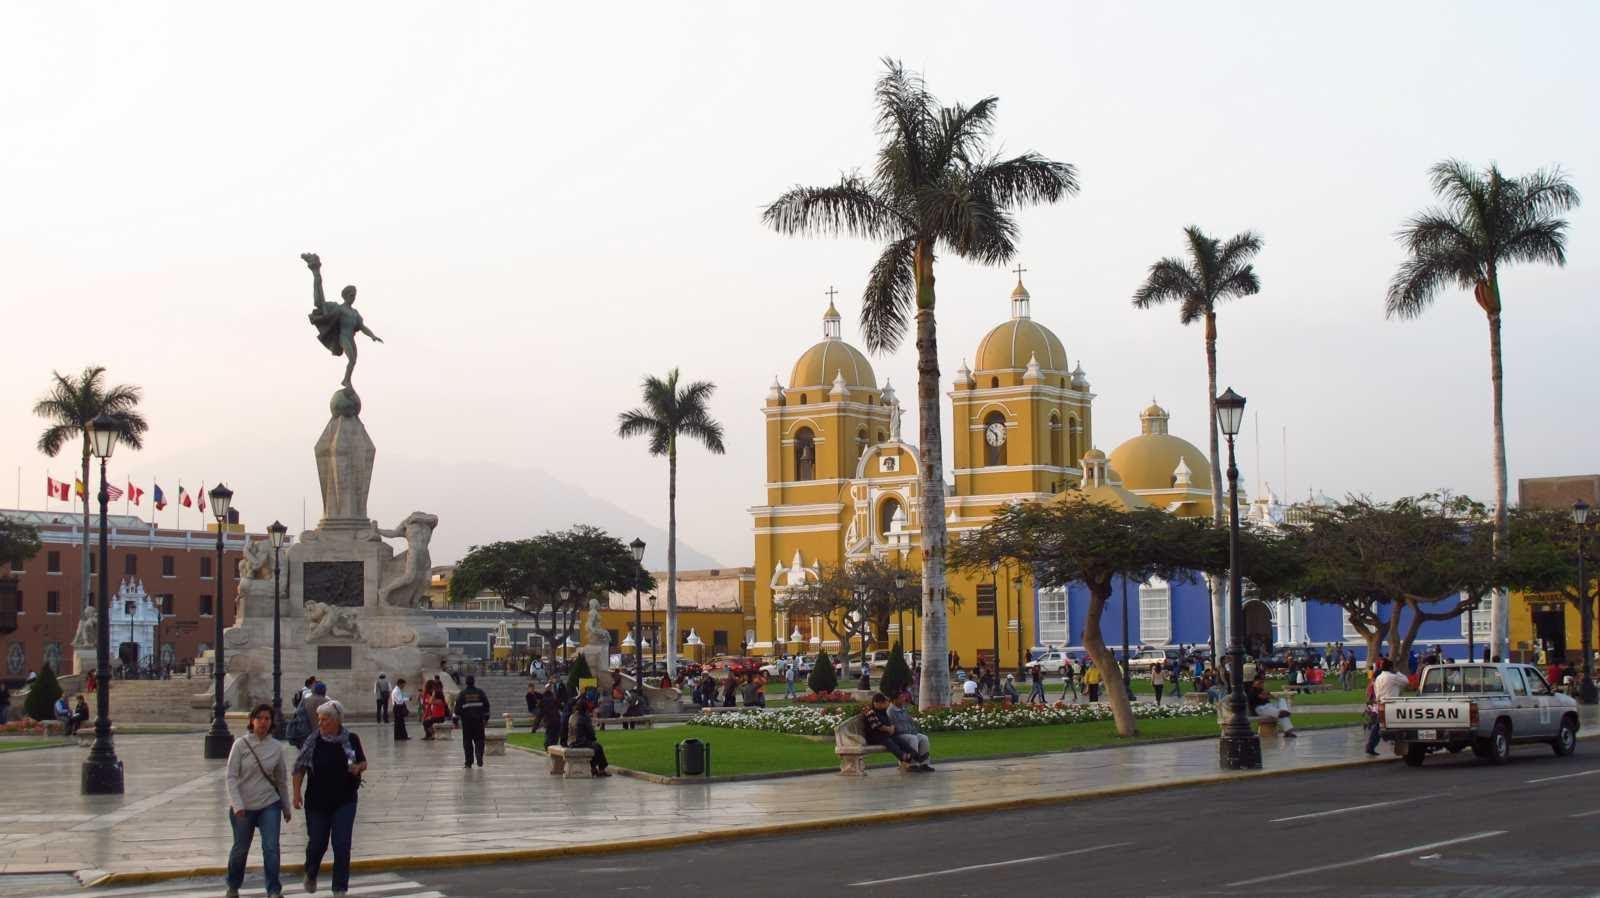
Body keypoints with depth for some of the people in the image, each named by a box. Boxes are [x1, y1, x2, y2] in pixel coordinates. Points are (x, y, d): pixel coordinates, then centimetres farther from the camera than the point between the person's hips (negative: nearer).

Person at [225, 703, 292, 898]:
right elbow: (231, 776, -8)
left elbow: (282, 780, 10)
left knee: (271, 847, -11)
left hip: (269, 804, 1)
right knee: (240, 849, 12)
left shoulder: (277, 748, -1)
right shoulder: (241, 744, -7)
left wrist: (286, 807, 16)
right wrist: (237, 805, -18)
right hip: (243, 807, -1)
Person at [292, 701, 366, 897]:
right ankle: (311, 874, 42)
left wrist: (358, 767, -15)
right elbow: (299, 768, 1)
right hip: (317, 801, 0)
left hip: (344, 801, 0)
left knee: (342, 844, -5)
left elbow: (363, 762, 8)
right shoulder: (313, 741, -6)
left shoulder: (351, 739, -4)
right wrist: (297, 794, -5)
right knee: (317, 842, 10)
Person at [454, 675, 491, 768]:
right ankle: (479, 758, -8)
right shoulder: (480, 692, 4)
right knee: (479, 740, 9)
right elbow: (486, 705, 7)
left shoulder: (462, 694, -2)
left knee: (467, 741, 5)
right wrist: (486, 718, 16)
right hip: (479, 720, 1)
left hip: (466, 720, -1)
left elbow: (458, 707, -4)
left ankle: (469, 761, 5)